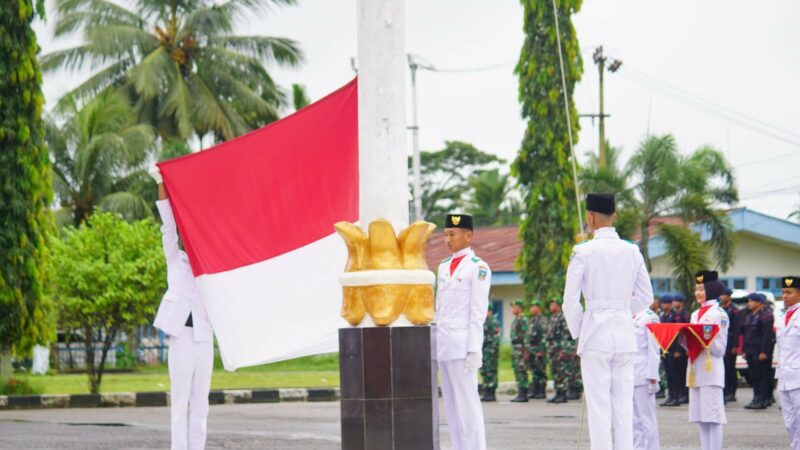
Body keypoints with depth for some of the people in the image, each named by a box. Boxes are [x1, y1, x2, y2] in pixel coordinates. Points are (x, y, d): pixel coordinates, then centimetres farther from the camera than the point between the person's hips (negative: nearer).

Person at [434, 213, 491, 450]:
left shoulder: (478, 267, -4)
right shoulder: (443, 267, 17)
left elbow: (478, 312, -10)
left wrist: (474, 350, -15)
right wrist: (433, 345, 14)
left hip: (462, 345, -7)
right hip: (443, 346, 7)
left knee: (467, 403, -7)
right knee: (451, 405, 8)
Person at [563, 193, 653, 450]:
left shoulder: (583, 252, -8)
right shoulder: (632, 251, 5)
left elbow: (570, 300, -7)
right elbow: (646, 297, 11)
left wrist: (577, 332, 6)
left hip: (595, 334, -4)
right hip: (626, 335, 4)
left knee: (598, 406, -2)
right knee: (624, 405, 7)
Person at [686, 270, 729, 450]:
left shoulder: (719, 314, -4)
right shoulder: (695, 314, 18)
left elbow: (720, 350, -7)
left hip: (711, 370, -8)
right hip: (695, 369, 8)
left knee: (713, 417, -8)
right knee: (700, 418, 7)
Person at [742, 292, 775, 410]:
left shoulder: (765, 315, -9)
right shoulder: (750, 316, 20)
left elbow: (767, 335, -16)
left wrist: (763, 352, -20)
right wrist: (744, 350, 18)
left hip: (760, 351, -9)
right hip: (750, 351, 9)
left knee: (762, 376, -8)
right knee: (753, 376, 10)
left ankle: (763, 400, -7)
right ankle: (757, 399, 15)